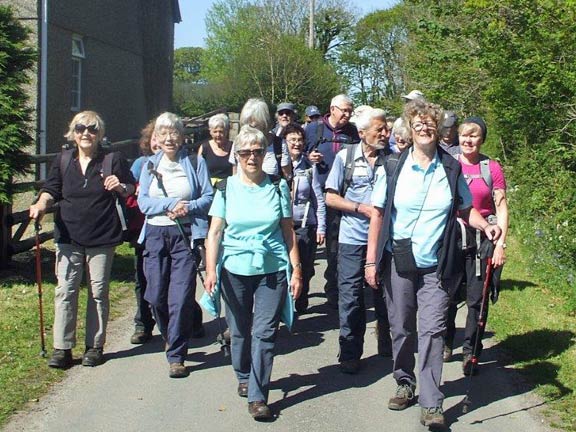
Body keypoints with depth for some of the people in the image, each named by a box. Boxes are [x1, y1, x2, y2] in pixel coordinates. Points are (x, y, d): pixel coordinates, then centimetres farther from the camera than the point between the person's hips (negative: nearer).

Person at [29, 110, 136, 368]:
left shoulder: (112, 160, 1)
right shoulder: (62, 160, 7)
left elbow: (130, 190, 7)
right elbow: (51, 190, 10)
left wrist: (120, 187, -15)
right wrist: (41, 204, -10)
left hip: (102, 238, -1)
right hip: (68, 236, 2)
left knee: (98, 291, 5)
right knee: (65, 291, -3)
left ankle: (95, 346, 16)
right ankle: (62, 348, 3)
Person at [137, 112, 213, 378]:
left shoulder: (195, 162, 5)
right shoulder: (150, 164, 12)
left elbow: (209, 197, 2)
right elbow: (143, 201, 3)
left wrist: (188, 207, -15)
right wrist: (171, 204, -12)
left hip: (185, 234, -3)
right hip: (155, 234, 3)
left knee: (181, 297, -8)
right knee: (156, 296, 5)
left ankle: (176, 356, 1)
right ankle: (170, 338, 34)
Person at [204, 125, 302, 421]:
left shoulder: (278, 186, 3)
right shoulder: (227, 187, 2)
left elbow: (288, 231, 5)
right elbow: (215, 231, 0)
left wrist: (296, 270, 1)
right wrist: (211, 269, -10)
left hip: (273, 270, -1)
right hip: (235, 270, 1)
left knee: (264, 332, -5)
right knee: (240, 330, 12)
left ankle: (257, 397, 0)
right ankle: (243, 377, 37)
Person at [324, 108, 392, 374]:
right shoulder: (346, 156, -2)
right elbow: (331, 198, -1)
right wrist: (362, 208, -13)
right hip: (353, 238, -1)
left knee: (385, 292, 12)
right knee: (350, 295, 2)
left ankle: (387, 345, 31)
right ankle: (349, 353, 13)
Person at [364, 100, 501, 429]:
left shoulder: (451, 169, 1)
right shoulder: (394, 168, -1)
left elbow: (465, 209, 9)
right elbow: (378, 214, 0)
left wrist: (485, 226, -12)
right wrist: (371, 260, -3)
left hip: (437, 266, -1)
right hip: (398, 263, 1)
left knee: (432, 330, -6)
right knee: (401, 328, 11)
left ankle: (432, 404, -3)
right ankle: (405, 384, 32)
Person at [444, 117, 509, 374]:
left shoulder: (492, 168, 0)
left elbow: (501, 208, 0)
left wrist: (501, 243, -8)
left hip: (482, 238, -1)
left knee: (477, 299, 1)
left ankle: (470, 352, 15)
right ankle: (446, 343, 30)